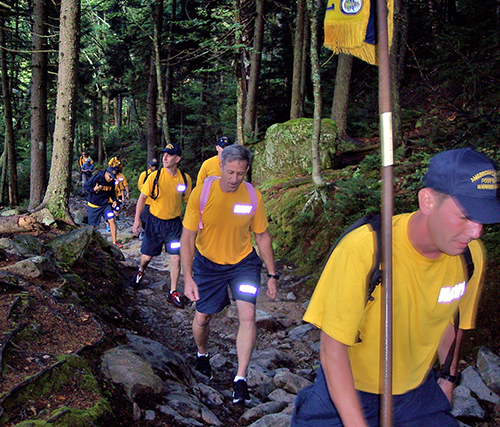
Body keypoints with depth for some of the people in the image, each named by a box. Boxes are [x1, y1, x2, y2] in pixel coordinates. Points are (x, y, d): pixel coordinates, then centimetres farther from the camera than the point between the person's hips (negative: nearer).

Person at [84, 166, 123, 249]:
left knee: (111, 220, -14)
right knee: (92, 225, 6)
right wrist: (93, 189, -28)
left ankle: (114, 242, -6)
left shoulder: (112, 182, -4)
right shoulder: (96, 178, -18)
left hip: (106, 204, 3)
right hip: (93, 205, -3)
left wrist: (114, 200, -3)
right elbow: (86, 186, -9)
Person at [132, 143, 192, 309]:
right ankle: (141, 271, 46)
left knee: (176, 258, -3)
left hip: (174, 223, 1)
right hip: (155, 222, 0)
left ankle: (173, 293, 11)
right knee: (147, 256, 10)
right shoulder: (155, 176, -11)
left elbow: (188, 201, 7)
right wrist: (137, 219, -6)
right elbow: (142, 197, -2)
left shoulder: (185, 179, -6)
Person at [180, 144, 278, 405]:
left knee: (247, 315, -13)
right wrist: (188, 278, -21)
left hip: (243, 263, 0)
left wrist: (272, 275, 1)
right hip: (208, 264, 0)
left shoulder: (253, 197, -13)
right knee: (202, 317, 9)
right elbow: (187, 237, -14)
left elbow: (262, 236, 0)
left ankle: (240, 379, 0)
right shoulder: (201, 193, -18)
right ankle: (202, 355, 43)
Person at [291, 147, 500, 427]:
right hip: (349, 391, -4)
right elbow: (333, 348, -26)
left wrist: (449, 377, 15)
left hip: (418, 392, 4)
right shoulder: (362, 251, -31)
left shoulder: (472, 255, -13)